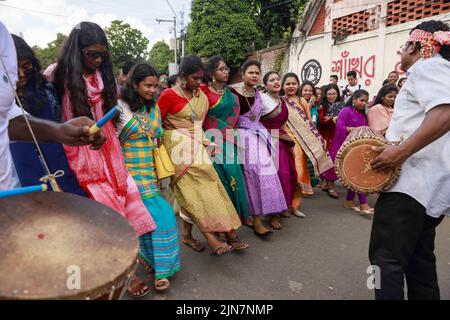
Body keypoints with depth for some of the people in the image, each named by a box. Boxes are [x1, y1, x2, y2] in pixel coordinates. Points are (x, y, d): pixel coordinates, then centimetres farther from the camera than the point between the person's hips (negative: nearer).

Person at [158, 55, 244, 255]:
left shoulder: (201, 95, 10)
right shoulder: (168, 95, -8)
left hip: (198, 148, 6)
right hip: (179, 149, -6)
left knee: (204, 186, 1)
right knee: (194, 190, -10)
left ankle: (187, 234, 14)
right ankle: (211, 239, -10)